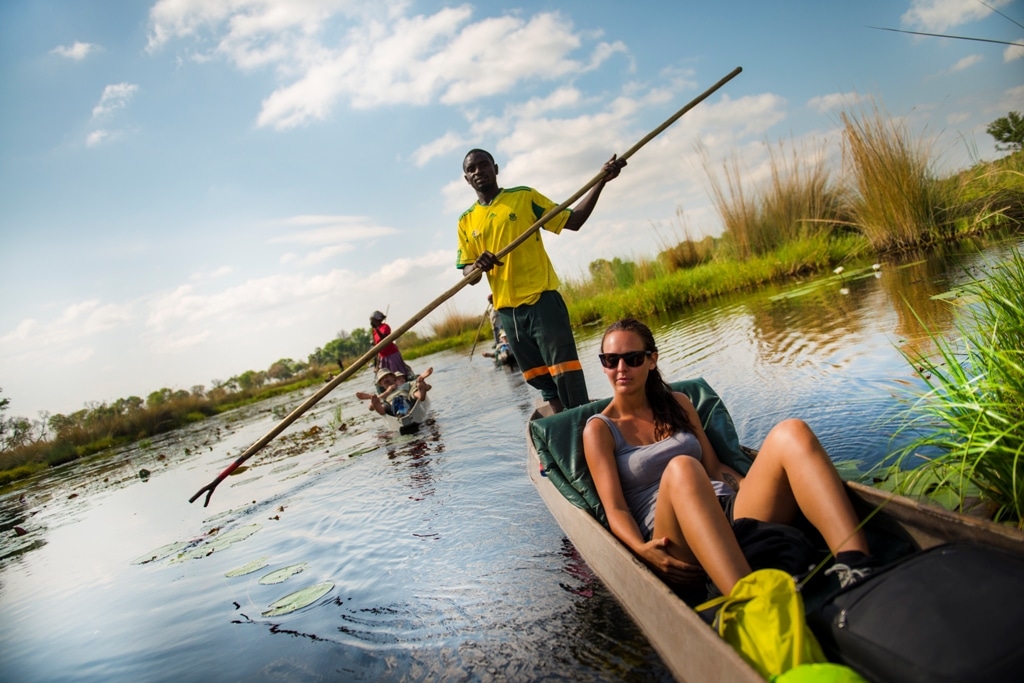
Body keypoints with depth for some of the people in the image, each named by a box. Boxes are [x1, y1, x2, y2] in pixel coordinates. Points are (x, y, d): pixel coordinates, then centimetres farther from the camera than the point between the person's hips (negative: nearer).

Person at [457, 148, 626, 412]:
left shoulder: (524, 196, 3)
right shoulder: (466, 221, 10)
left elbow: (572, 221, 4)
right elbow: (467, 273, 6)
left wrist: (600, 182, -5)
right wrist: (477, 266, -17)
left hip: (542, 300, -4)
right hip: (507, 311, 4)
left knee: (566, 374, -8)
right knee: (542, 381, 11)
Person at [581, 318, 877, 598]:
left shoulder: (677, 403, 22)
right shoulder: (600, 429, 9)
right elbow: (615, 508, -1)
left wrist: (758, 489, 2)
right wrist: (641, 549, -20)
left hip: (732, 515, 5)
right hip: (672, 538, -4)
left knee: (791, 432, -20)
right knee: (681, 468, -38)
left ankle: (859, 572, -39)